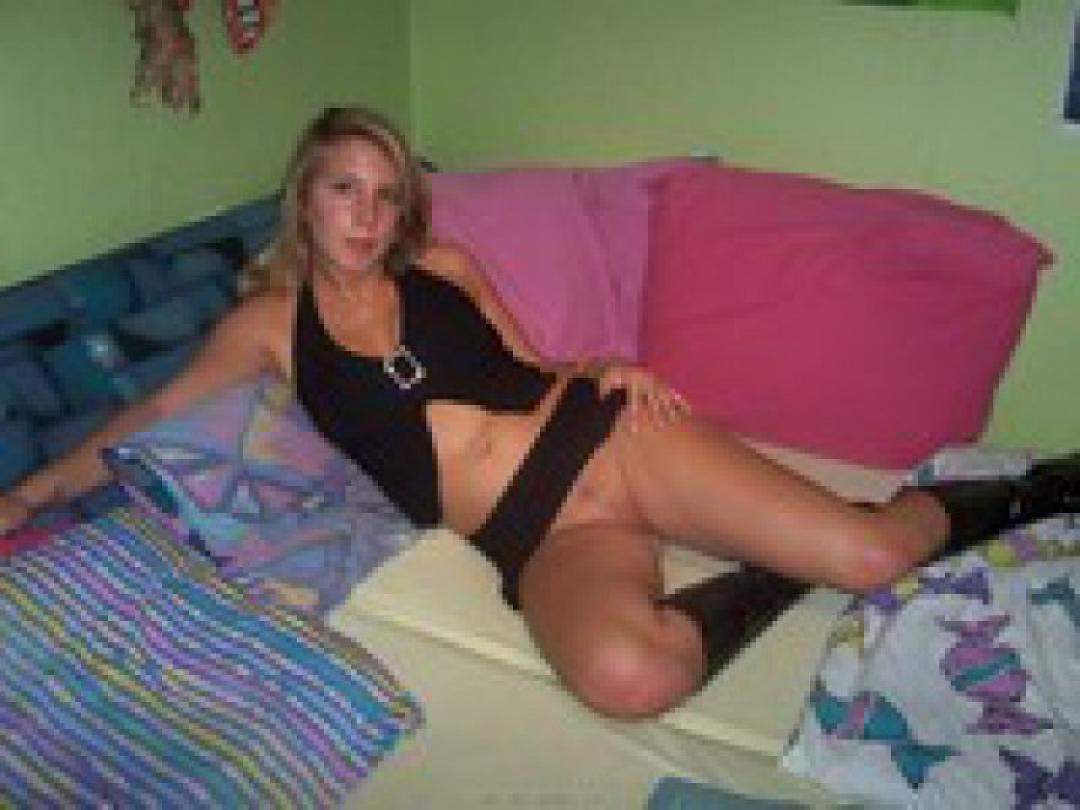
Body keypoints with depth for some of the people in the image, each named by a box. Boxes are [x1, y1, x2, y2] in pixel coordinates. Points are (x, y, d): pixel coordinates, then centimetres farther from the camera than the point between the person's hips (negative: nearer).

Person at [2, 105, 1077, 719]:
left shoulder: (444, 267, 14)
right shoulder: (269, 323, 11)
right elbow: (159, 411, 16)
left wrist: (610, 367, 2)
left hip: (599, 435, 2)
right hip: (534, 536, -2)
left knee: (869, 552, -15)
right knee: (627, 674, -39)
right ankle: (773, 576, -10)